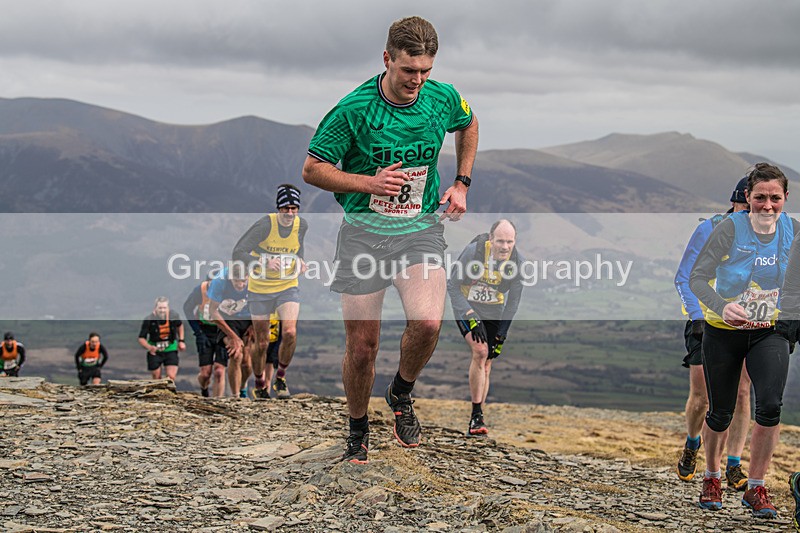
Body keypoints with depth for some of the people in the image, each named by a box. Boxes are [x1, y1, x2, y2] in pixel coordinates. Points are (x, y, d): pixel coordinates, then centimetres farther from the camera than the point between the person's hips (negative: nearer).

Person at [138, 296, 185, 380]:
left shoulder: (174, 315, -11)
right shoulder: (148, 320, -19)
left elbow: (180, 325, 13)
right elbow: (141, 339, -16)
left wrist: (181, 341, 8)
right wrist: (149, 347, -35)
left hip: (171, 349, 1)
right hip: (155, 351, -1)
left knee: (171, 377, -15)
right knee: (157, 379, 8)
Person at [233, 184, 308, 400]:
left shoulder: (302, 225, -6)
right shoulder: (265, 225, -20)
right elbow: (238, 253, -23)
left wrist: (300, 260, -1)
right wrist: (262, 262, -37)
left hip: (288, 287, 2)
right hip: (260, 290, -2)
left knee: (290, 332, -21)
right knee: (262, 343, 3)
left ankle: (281, 377, 2)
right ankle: (259, 385, 28)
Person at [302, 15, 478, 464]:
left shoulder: (444, 99, -5)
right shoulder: (354, 109, -15)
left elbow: (468, 125, 21)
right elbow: (312, 169, -6)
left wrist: (461, 184, 12)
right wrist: (370, 182, -19)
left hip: (422, 228, 2)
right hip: (363, 231, -1)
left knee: (427, 323, -22)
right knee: (362, 346, -1)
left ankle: (402, 394, 9)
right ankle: (359, 431, 25)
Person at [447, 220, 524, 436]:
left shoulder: (517, 262, -16)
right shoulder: (473, 252, -26)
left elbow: (513, 301, -4)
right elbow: (453, 288, -17)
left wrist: (501, 336, -6)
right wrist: (471, 318, -24)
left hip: (494, 313, 3)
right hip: (466, 308, -3)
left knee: (486, 364, 2)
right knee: (480, 351, -24)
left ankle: (476, 420, 14)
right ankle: (476, 415, -20)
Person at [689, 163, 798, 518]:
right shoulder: (730, 229, -18)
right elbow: (697, 277, -21)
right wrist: (721, 306, -37)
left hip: (769, 332, 2)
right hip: (724, 331, -2)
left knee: (771, 405, -18)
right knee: (721, 412, 7)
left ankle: (756, 488, -3)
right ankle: (712, 478, 34)